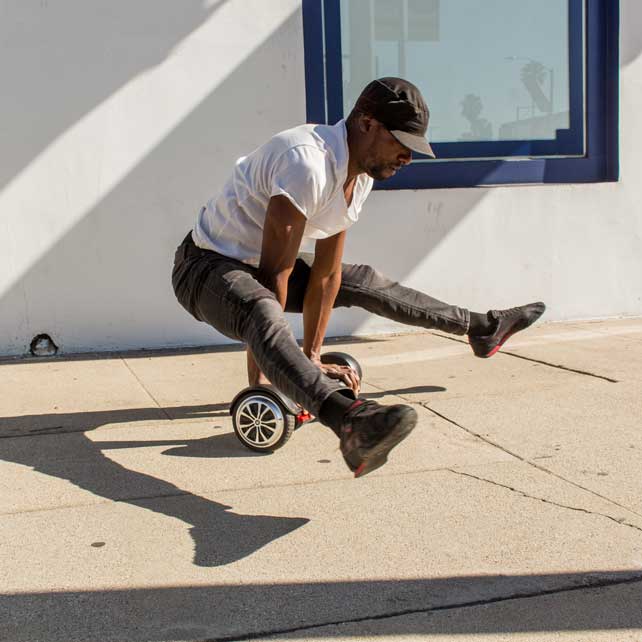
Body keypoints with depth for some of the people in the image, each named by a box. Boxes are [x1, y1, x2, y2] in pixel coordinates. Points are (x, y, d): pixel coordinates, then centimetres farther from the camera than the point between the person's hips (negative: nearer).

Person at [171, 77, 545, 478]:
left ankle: (482, 328, 32)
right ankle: (351, 421, -65)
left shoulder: (360, 175, -3)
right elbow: (275, 272, -31)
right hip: (207, 266, -9)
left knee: (368, 283, 14)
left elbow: (325, 273, 0)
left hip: (257, 267, 9)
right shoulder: (307, 163, -32)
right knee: (262, 312, -41)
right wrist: (259, 379, -27)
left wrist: (312, 356, 1)